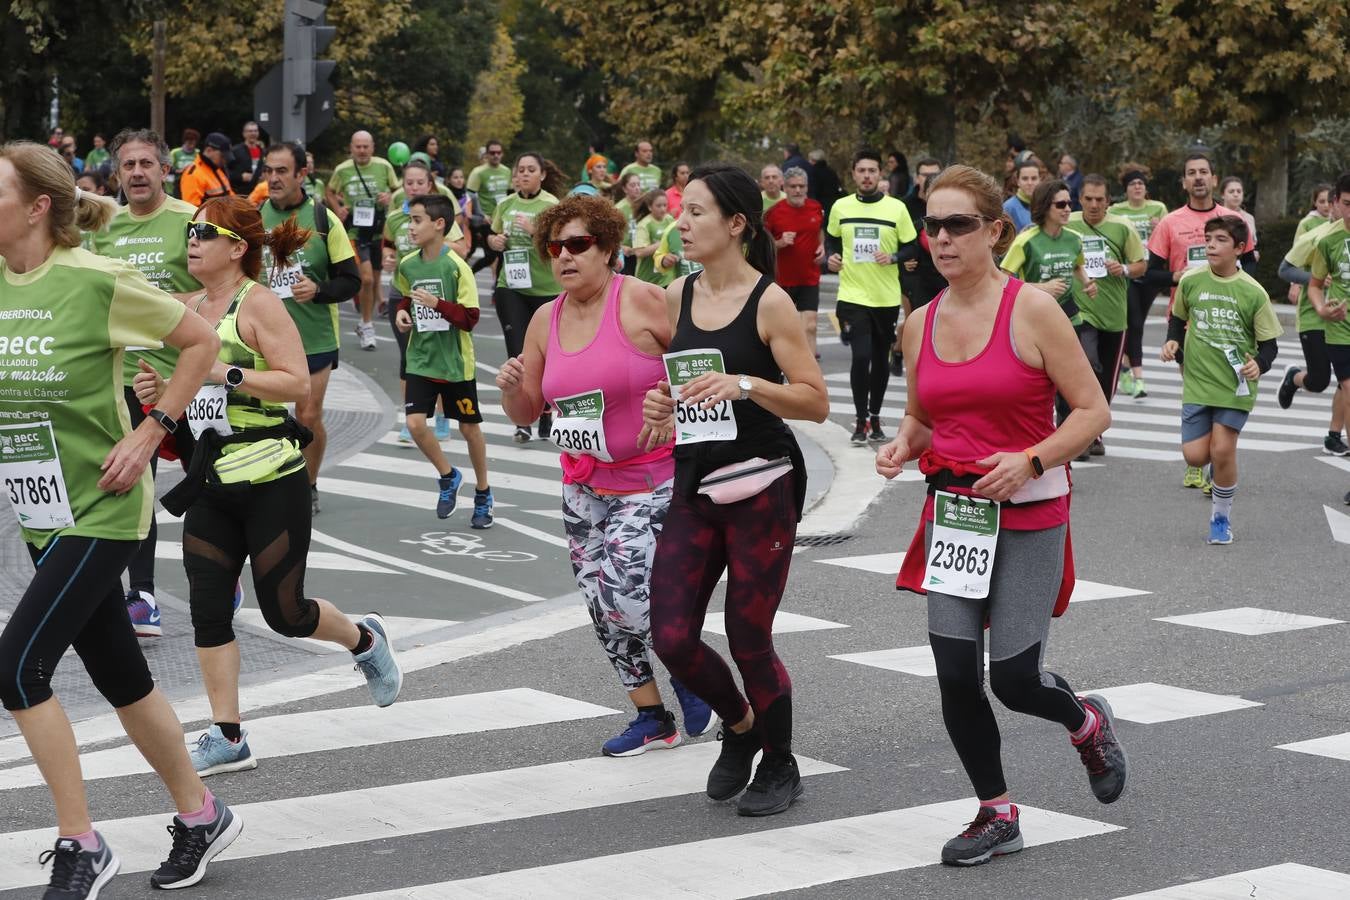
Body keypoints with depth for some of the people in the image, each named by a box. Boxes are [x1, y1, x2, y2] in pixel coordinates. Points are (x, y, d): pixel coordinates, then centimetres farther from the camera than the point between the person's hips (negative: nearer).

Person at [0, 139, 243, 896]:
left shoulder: (97, 281, -16)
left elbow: (201, 341, -7)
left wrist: (150, 432, -13)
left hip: (102, 510, -7)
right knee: (120, 676, 14)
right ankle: (202, 816, 31)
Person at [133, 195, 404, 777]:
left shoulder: (258, 303, -12)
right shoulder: (192, 307, 10)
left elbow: (298, 383, -19)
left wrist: (223, 373, -24)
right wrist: (162, 389, 2)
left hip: (271, 479, -7)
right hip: (212, 481, 7)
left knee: (283, 612, 0)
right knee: (207, 608, 0)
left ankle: (365, 642, 31)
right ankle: (227, 738, 7)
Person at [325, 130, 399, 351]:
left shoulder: (384, 166, 0)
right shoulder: (342, 170, -1)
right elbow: (330, 192, 16)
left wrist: (390, 197, -10)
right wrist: (337, 208, -2)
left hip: (379, 230, 2)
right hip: (355, 230, -2)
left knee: (374, 279, 11)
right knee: (366, 279, -14)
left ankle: (365, 323, 30)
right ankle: (367, 326, 0)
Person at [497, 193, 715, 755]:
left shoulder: (641, 300, -13)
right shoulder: (546, 320, 6)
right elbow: (526, 412, 12)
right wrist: (511, 387, -9)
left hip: (652, 481, -7)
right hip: (584, 486, 7)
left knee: (624, 595, -19)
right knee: (602, 609, 8)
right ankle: (652, 719, 23)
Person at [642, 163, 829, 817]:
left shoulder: (769, 302, -9)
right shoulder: (677, 296, 8)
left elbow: (816, 403, -10)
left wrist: (744, 385, -24)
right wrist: (663, 408, 3)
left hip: (761, 486, -5)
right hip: (694, 487, 6)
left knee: (748, 641, 0)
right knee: (671, 639, -2)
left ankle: (779, 767, 25)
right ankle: (739, 726, 28)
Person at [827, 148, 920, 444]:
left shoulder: (897, 208, -2)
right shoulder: (841, 207, 3)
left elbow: (912, 247, 3)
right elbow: (833, 238, 19)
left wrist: (893, 258, -15)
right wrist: (832, 256, 0)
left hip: (887, 297, 1)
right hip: (852, 295, -1)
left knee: (881, 359, 10)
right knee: (861, 356, -13)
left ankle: (874, 419, 25)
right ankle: (860, 421, 0)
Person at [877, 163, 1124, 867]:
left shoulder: (1032, 310, -10)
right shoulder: (920, 325, 5)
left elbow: (1092, 410, -9)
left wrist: (1031, 461, -22)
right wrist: (901, 447, -2)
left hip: (1028, 516, -4)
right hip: (952, 511, 4)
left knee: (1013, 680, -6)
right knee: (955, 676, -1)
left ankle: (1087, 722, 31)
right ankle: (997, 815, 19)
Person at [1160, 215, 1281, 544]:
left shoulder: (1253, 292, -9)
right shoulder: (1191, 280, -3)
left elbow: (1269, 343, -1)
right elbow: (1178, 317, 16)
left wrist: (1259, 364, -21)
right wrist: (1173, 341, -3)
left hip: (1236, 385, -2)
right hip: (1197, 382, 2)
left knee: (1222, 451, -8)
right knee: (1195, 455, -6)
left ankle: (1221, 517, 14)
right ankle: (1223, 458, 32)